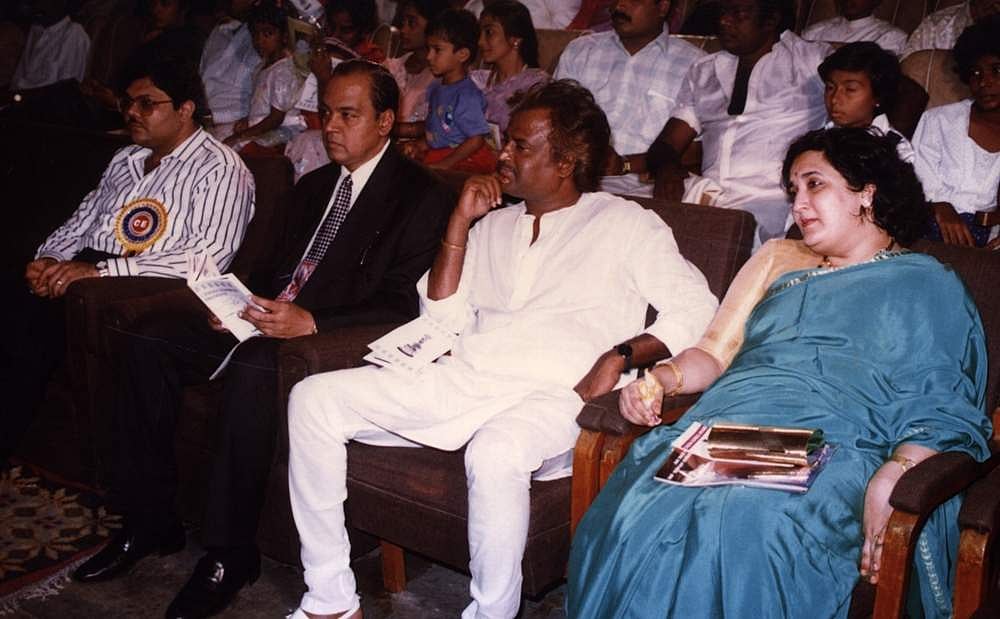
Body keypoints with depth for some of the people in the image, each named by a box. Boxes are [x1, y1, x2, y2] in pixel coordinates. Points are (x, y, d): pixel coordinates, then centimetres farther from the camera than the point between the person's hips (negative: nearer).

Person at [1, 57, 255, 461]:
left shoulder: (219, 169, -4)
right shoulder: (126, 160, 23)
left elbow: (209, 256, -16)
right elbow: (81, 221, 24)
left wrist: (102, 270, -19)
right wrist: (48, 259, 0)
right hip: (84, 271, 7)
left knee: (33, 320, -26)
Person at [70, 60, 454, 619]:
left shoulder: (423, 196, -5)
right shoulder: (316, 185, 21)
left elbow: (402, 306, -14)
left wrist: (310, 321, -25)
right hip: (269, 316, 8)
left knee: (254, 367, -37)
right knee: (144, 339, -9)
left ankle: (231, 553, -22)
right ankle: (150, 520, -1)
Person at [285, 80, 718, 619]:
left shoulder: (624, 223, 8)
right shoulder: (495, 225, 23)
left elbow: (696, 308, -1)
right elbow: (445, 321, 15)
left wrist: (621, 355, -16)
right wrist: (460, 222, 9)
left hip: (549, 394, -6)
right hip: (460, 379, 6)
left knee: (495, 453, -41)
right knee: (312, 398, -9)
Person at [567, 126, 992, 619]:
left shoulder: (927, 283, 15)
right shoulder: (777, 258, 31)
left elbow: (942, 410, 3)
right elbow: (715, 352, 24)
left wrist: (893, 477, -17)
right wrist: (660, 378, 2)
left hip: (833, 450, -4)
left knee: (741, 534, -36)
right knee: (633, 514, -28)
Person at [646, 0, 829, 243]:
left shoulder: (812, 61, 12)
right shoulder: (703, 72, 25)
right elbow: (667, 143, 21)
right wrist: (667, 167, -6)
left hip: (770, 198, -4)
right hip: (706, 191, 4)